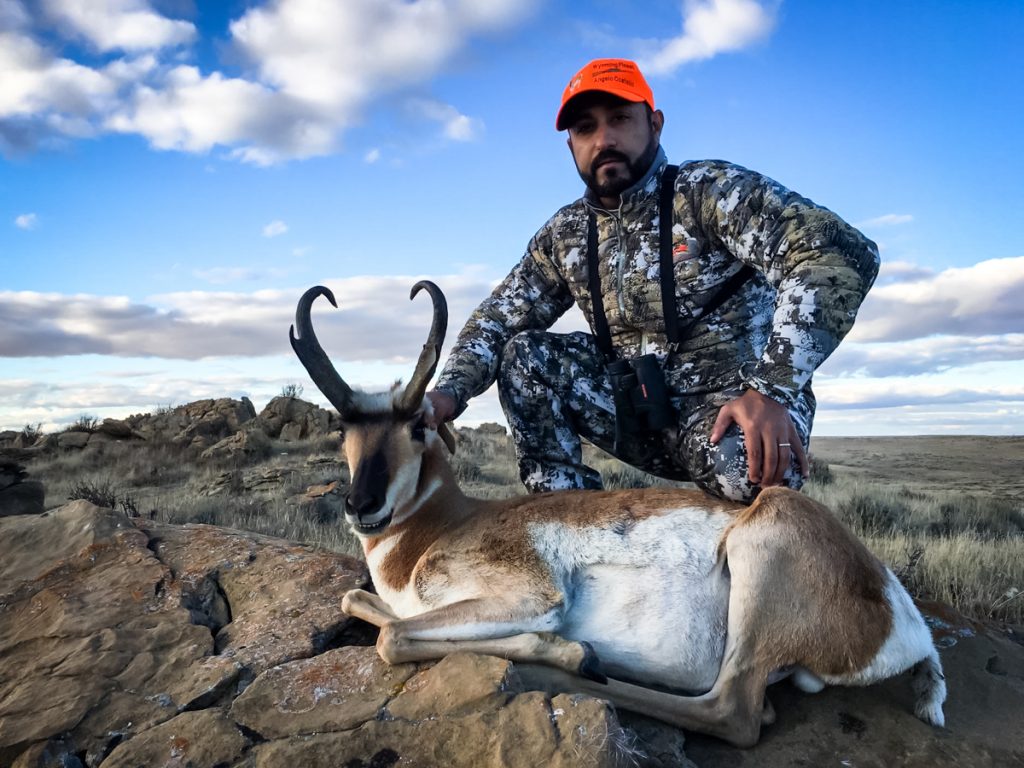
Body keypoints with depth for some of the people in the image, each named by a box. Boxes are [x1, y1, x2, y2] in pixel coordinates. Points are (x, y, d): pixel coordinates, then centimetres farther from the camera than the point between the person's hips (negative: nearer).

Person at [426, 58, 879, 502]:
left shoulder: (710, 191, -13)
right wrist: (450, 390, -13)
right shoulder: (564, 235, 5)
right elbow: (495, 320, 8)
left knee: (754, 474, -38)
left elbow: (843, 254, -24)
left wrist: (771, 389, -33)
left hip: (730, 401, -5)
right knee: (522, 354, -11)